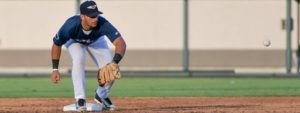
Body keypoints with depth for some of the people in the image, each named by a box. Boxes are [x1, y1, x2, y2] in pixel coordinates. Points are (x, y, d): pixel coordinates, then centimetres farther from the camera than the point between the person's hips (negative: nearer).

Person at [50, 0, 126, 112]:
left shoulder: (102, 24, -43)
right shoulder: (70, 26, -42)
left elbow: (121, 43, -48)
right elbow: (56, 44, -23)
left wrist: (115, 62, -65)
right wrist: (55, 69, -22)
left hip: (96, 40, 2)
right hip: (74, 40, -2)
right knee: (78, 59, -33)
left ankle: (101, 95, 18)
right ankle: (80, 99, -23)